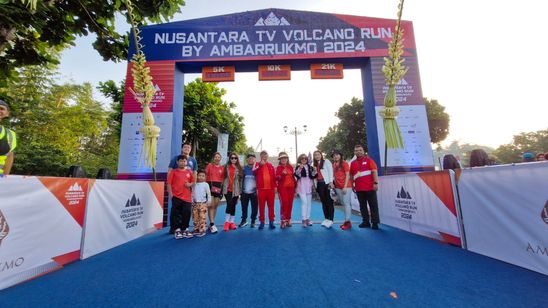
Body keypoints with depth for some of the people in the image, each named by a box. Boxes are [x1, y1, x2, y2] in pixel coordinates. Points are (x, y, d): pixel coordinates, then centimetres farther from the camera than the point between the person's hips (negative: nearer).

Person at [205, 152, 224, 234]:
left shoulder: (222, 168, 8)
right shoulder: (209, 165, 1)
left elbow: (222, 179, 11)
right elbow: (205, 176, 1)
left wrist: (221, 187, 1)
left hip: (218, 187, 3)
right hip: (210, 186, -3)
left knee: (215, 206, 8)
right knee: (211, 206, -7)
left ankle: (211, 224, 20)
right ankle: (212, 225, -5)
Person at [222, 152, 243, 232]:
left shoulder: (240, 168, 6)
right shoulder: (226, 167, 6)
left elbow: (241, 179, 6)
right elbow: (223, 177, 5)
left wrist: (240, 190, 1)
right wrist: (222, 188, 0)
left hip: (236, 190, 1)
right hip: (227, 189, -1)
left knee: (233, 205, 8)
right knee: (229, 204, -11)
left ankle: (231, 222, 20)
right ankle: (227, 221, 2)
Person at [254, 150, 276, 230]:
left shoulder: (271, 166, 12)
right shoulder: (258, 165, 7)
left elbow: (274, 177, 12)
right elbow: (254, 172, -12)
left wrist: (275, 186, 7)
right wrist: (260, 165, -20)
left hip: (271, 189, 2)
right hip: (261, 189, -2)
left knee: (271, 206, 6)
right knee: (261, 206, 4)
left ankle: (271, 222, 14)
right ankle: (261, 222, 12)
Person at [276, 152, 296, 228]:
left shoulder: (290, 167, 12)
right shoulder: (278, 167, 2)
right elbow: (277, 178, -7)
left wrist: (295, 186, 14)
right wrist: (282, 174, -25)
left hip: (291, 187, 4)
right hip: (282, 188, -4)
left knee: (290, 204, 5)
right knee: (284, 203, -14)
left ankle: (288, 220, 15)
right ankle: (283, 220, -5)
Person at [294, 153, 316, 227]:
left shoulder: (309, 167, 11)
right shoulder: (298, 167, -2)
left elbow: (313, 176, 12)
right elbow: (296, 175, -17)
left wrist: (314, 171, -5)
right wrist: (300, 168, -29)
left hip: (309, 187, 6)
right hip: (302, 187, -5)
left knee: (309, 203, 10)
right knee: (304, 202, -13)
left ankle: (308, 219, 21)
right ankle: (304, 219, -7)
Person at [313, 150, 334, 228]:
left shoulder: (326, 161, 1)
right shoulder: (315, 165, 18)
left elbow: (330, 171, -7)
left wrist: (331, 182, -15)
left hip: (327, 183, -5)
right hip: (319, 184, 6)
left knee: (329, 201, -5)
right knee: (323, 202, 9)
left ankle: (331, 220, -1)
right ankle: (326, 218, 17)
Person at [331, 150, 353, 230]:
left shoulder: (344, 163, -5)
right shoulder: (333, 165, 11)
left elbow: (347, 175, -9)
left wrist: (345, 186, -15)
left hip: (346, 186, -6)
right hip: (338, 187, 6)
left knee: (346, 203, -5)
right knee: (344, 204, 11)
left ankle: (347, 222, -1)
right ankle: (347, 221, 18)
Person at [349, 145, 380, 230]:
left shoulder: (369, 160, 1)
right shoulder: (353, 163, 10)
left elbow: (374, 171, -6)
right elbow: (351, 175, 15)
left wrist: (376, 182, -15)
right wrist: (352, 185, 13)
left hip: (370, 187, -4)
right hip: (359, 188, 4)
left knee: (373, 205, 2)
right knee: (362, 206, 11)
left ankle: (375, 222, 10)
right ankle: (366, 222, 21)